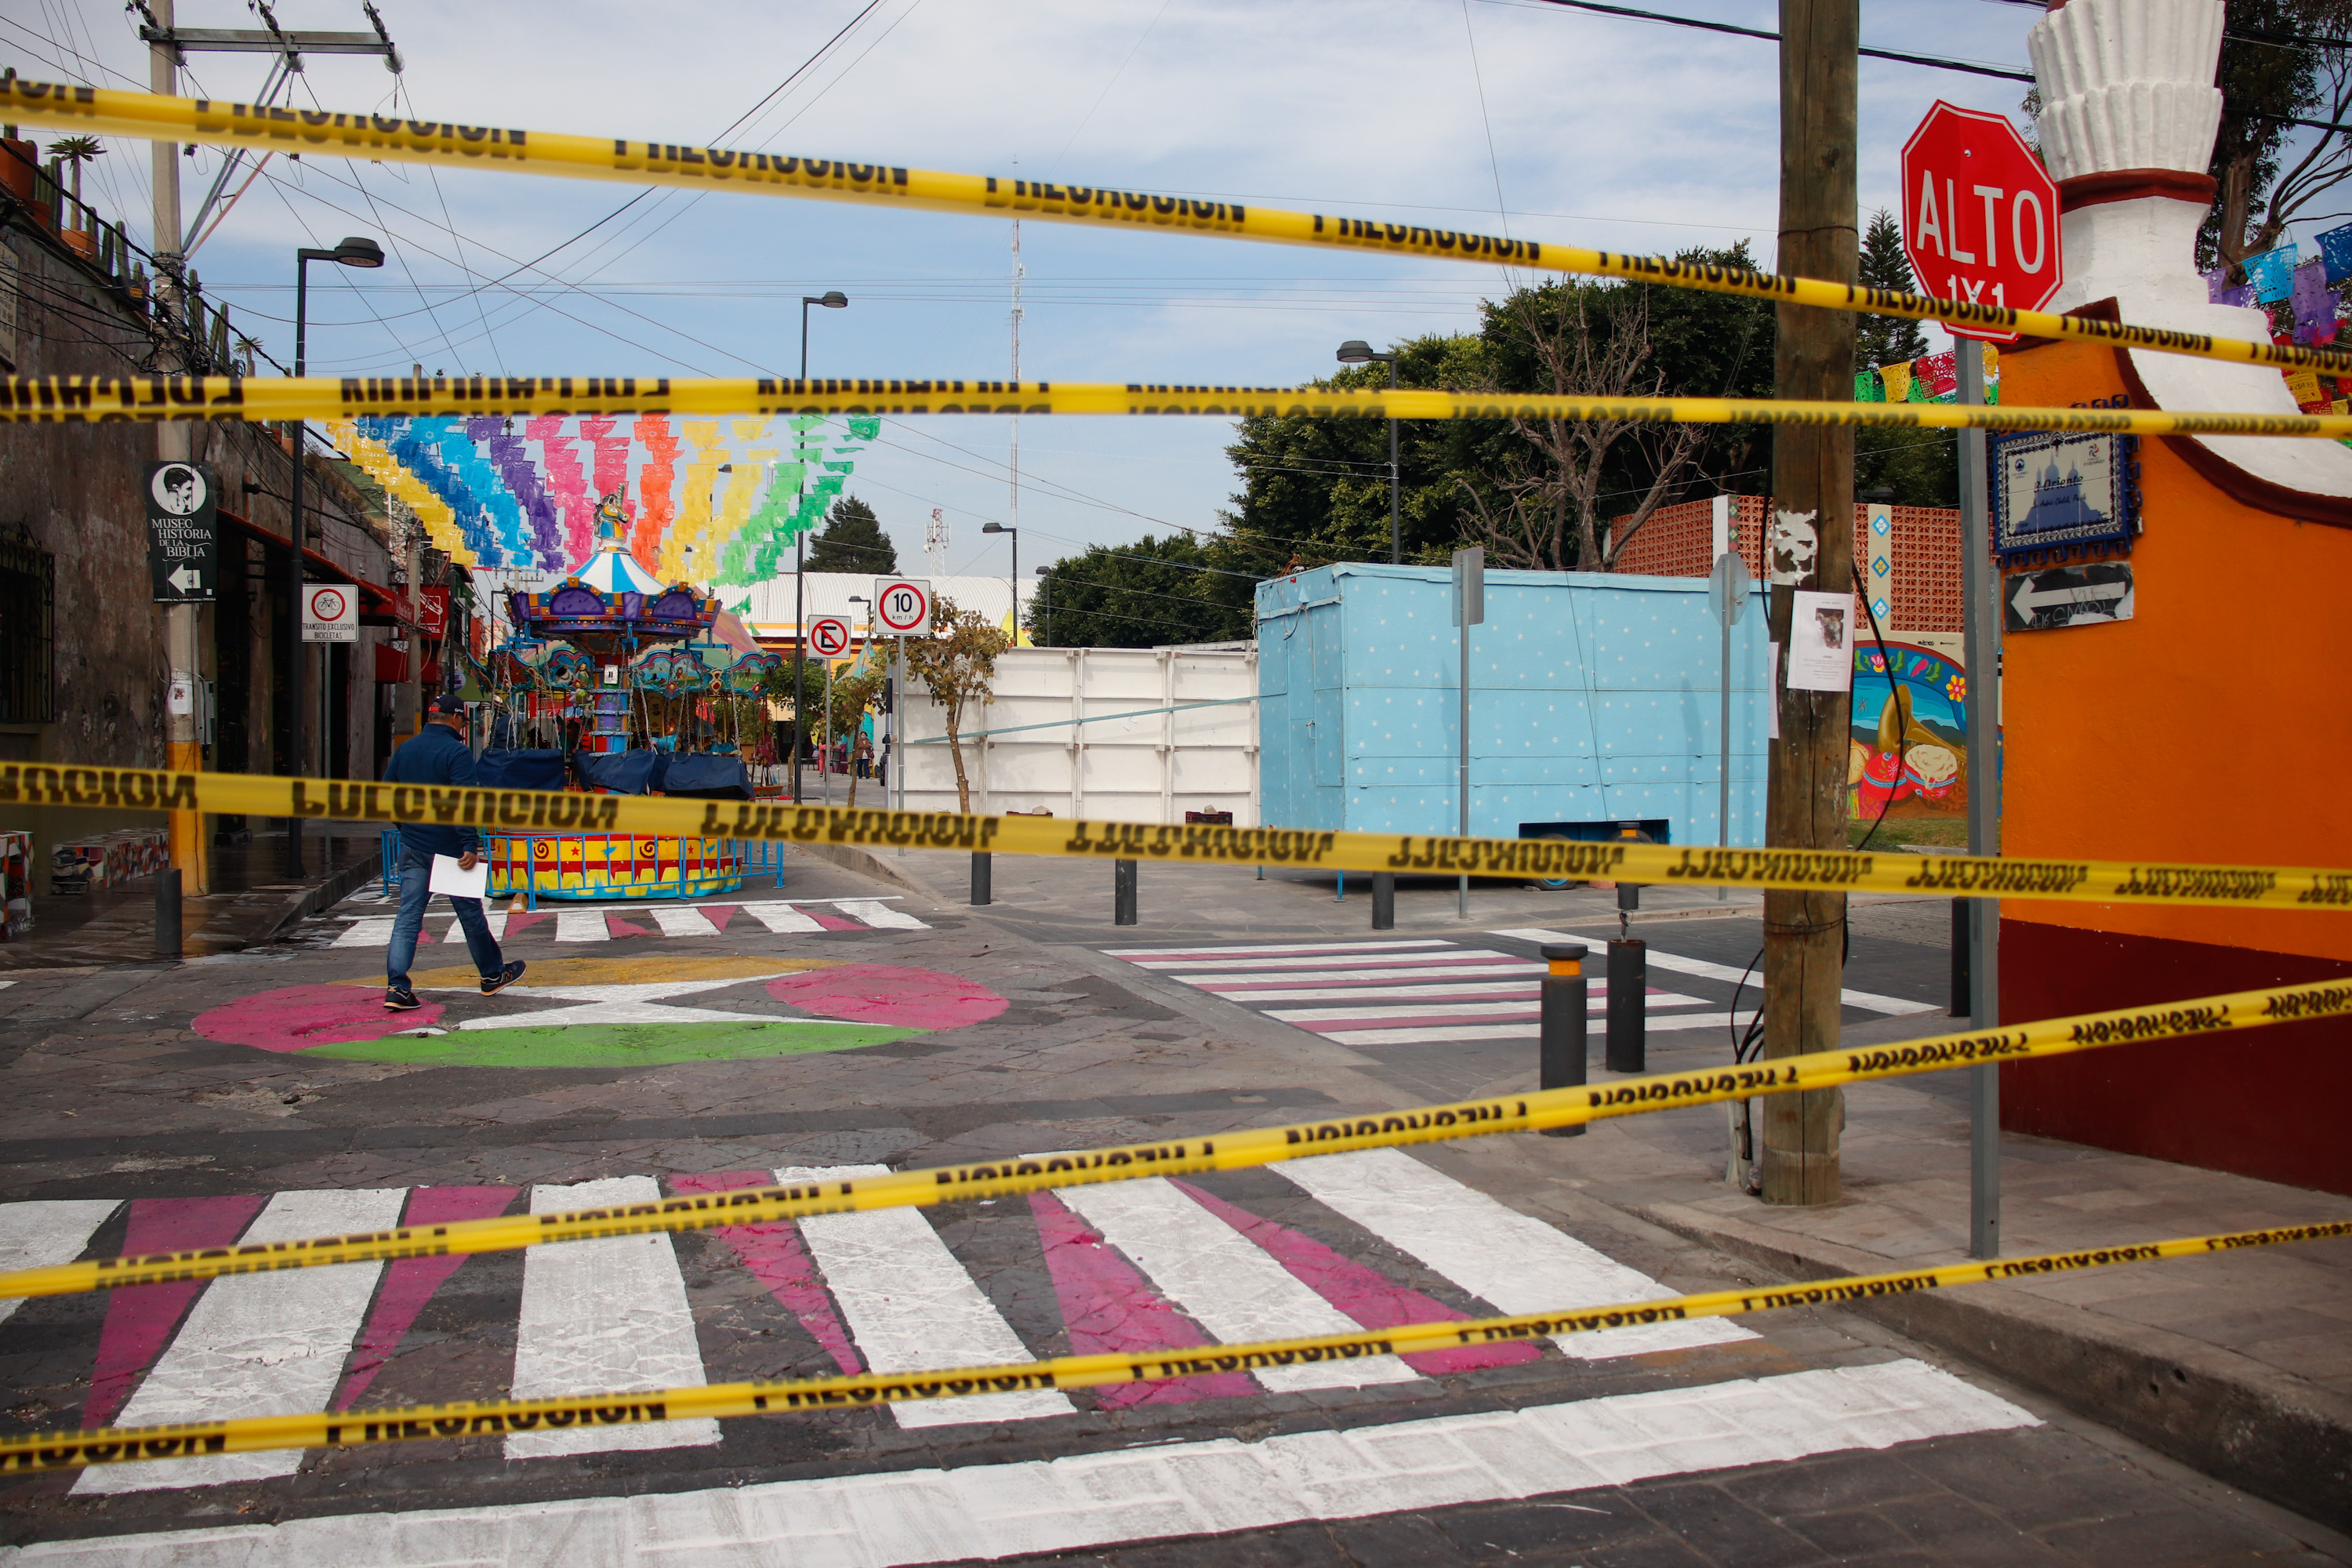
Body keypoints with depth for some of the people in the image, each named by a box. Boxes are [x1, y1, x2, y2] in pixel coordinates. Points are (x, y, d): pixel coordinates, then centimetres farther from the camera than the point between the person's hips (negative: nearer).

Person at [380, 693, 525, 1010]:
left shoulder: (405, 749, 8)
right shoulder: (456, 752, -14)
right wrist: (470, 845, -22)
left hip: (412, 846, 5)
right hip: (448, 847, -5)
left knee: (408, 916, 3)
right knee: (470, 913, 9)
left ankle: (396, 987, -7)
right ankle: (493, 975, 24)